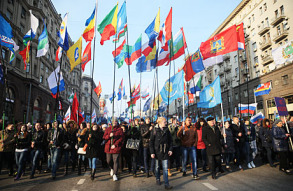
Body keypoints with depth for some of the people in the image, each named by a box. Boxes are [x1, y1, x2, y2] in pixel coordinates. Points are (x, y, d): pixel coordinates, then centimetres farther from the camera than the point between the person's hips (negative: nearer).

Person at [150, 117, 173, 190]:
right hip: (157, 151, -1)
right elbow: (151, 142, -6)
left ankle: (166, 184, 1)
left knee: (165, 168, -2)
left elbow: (170, 140, 8)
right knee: (157, 166, 15)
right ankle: (157, 179, 37)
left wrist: (170, 149, -2)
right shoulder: (155, 130, -7)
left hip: (165, 152, 1)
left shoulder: (167, 130, 2)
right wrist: (152, 152, -11)